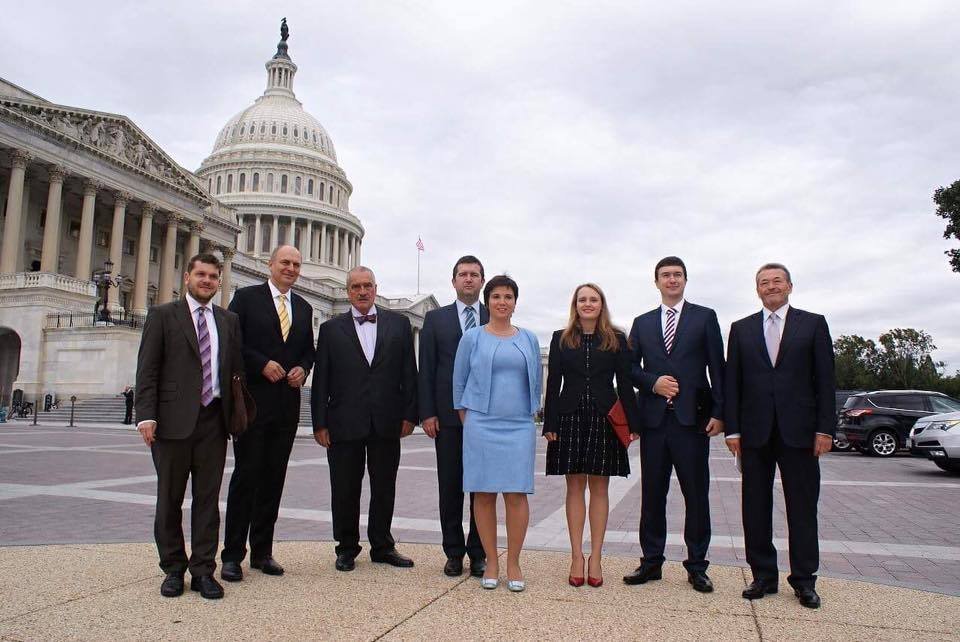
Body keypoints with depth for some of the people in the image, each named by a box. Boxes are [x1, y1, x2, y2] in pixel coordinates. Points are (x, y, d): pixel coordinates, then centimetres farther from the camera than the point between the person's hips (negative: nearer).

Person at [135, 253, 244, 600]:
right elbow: (147, 369, -2)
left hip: (214, 419, 3)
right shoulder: (162, 315, 4)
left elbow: (236, 368, 12)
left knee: (208, 497, 6)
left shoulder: (229, 320, 13)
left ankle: (203, 570, 15)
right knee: (170, 499, 8)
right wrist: (146, 415, -11)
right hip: (173, 419, -2)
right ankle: (173, 568, 22)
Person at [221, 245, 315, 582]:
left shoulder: (304, 308, 15)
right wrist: (262, 364, -15)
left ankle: (262, 551, 19)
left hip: (287, 405, 5)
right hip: (253, 402, -4)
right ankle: (232, 555, 9)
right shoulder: (246, 297, 1)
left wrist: (303, 368, 0)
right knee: (246, 476, -1)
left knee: (274, 478, 9)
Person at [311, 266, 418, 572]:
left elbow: (409, 372, 5)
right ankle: (347, 548, 25)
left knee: (384, 488, 11)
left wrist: (409, 414, -1)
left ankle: (382, 546, 27)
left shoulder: (399, 324, 7)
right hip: (344, 423, -1)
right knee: (345, 490, 8)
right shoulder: (331, 329, 6)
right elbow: (320, 380, 3)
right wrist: (320, 423, -2)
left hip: (387, 422, 1)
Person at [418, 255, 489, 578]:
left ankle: (478, 553, 17)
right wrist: (427, 412, -4)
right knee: (450, 487, 6)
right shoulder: (435, 318, 8)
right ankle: (454, 553, 18)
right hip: (448, 415, 0)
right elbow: (426, 368, 4)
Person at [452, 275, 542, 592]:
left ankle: (513, 563, 11)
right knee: (484, 494, 2)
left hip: (519, 426, 1)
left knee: (516, 494, -2)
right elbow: (459, 382, 8)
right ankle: (491, 563, 14)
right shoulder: (472, 338, 4)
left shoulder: (529, 339, 10)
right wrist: (466, 420, 6)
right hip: (481, 426, -1)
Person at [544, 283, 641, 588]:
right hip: (570, 418, 1)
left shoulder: (617, 339, 5)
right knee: (575, 487, 5)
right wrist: (549, 424, -3)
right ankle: (576, 557, 12)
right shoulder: (561, 339, 7)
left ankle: (595, 558, 14)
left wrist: (633, 423, -3)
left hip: (604, 419, 0)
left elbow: (625, 383, 3)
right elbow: (553, 384, 4)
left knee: (599, 487, 6)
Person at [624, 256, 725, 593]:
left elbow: (717, 367, 1)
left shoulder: (704, 317, 6)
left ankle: (697, 566, 15)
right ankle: (651, 562, 19)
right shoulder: (642, 322, 13)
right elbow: (630, 366, 10)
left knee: (696, 495, 3)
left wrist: (719, 412, -6)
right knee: (652, 494, 8)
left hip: (692, 417, -2)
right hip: (654, 418, 2)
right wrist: (653, 382, -8)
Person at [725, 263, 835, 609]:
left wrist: (825, 428, -5)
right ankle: (763, 576, 18)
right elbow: (732, 382, 7)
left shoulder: (813, 324, 6)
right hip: (755, 432, 2)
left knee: (802, 507, 5)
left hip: (799, 431, -1)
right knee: (756, 506, 6)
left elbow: (825, 379, 2)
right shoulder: (741, 329, 10)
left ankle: (804, 580, 17)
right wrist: (732, 429, 1)